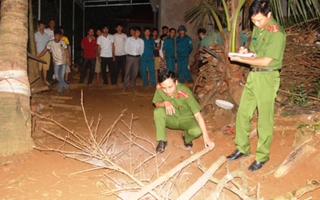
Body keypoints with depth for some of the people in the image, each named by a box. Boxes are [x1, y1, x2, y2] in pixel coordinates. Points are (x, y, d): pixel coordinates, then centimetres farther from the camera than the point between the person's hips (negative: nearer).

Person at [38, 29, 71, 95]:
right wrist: (38, 57, -10)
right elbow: (45, 50, -4)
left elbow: (66, 51, 7)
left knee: (61, 77, 1)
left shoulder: (63, 42, 1)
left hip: (63, 62, 0)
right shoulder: (50, 43, -4)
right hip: (56, 62, 0)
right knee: (57, 76, -9)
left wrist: (68, 60, 3)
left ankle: (60, 90, 12)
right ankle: (66, 86, 4)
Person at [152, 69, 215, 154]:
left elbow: (198, 115, -33)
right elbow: (156, 103, -6)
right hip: (172, 119, 3)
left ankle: (186, 137, 4)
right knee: (158, 111, -28)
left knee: (197, 130, -34)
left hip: (186, 120, -2)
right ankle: (162, 141, -10)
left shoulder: (185, 93, -34)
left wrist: (206, 137, -37)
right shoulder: (159, 89, -23)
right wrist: (165, 103, -32)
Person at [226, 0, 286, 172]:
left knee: (265, 119, 0)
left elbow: (266, 61, -19)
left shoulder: (277, 33, -15)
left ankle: (262, 156, 13)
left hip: (267, 77, -8)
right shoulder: (257, 28, 9)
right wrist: (246, 52, -4)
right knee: (242, 113, 11)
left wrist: (241, 59, -15)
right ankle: (242, 148, 26)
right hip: (253, 75, 8)